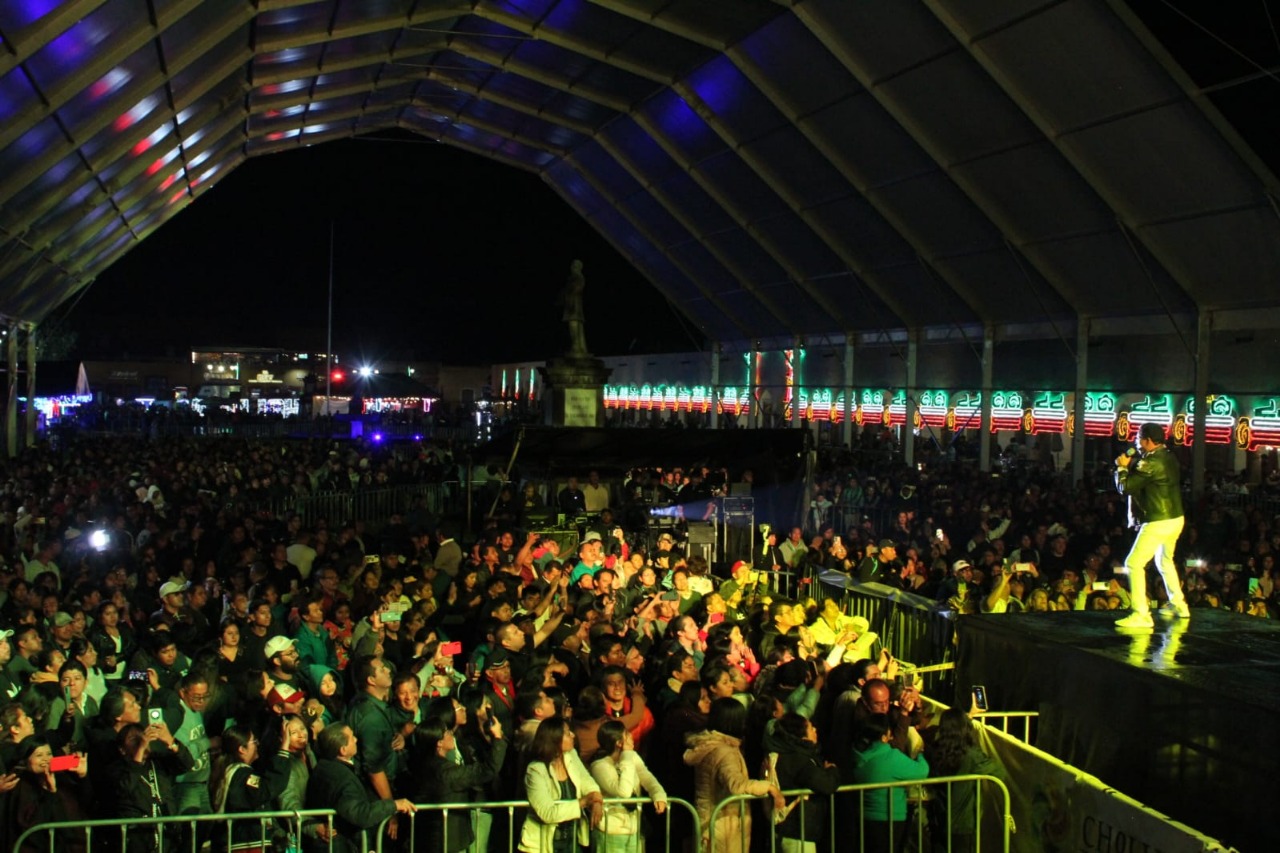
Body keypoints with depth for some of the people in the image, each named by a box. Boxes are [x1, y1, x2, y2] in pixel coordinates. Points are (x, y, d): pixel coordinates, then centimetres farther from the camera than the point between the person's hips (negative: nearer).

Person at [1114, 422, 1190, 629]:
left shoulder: (1151, 463, -18)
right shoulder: (1169, 457, 9)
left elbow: (1125, 488, -16)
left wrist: (1122, 467, -1)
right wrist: (1132, 463, 10)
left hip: (1159, 522, -10)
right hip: (1176, 518, 10)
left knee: (1134, 564, -9)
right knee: (1165, 560, 29)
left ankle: (1141, 615, -15)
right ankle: (1178, 605, 38)